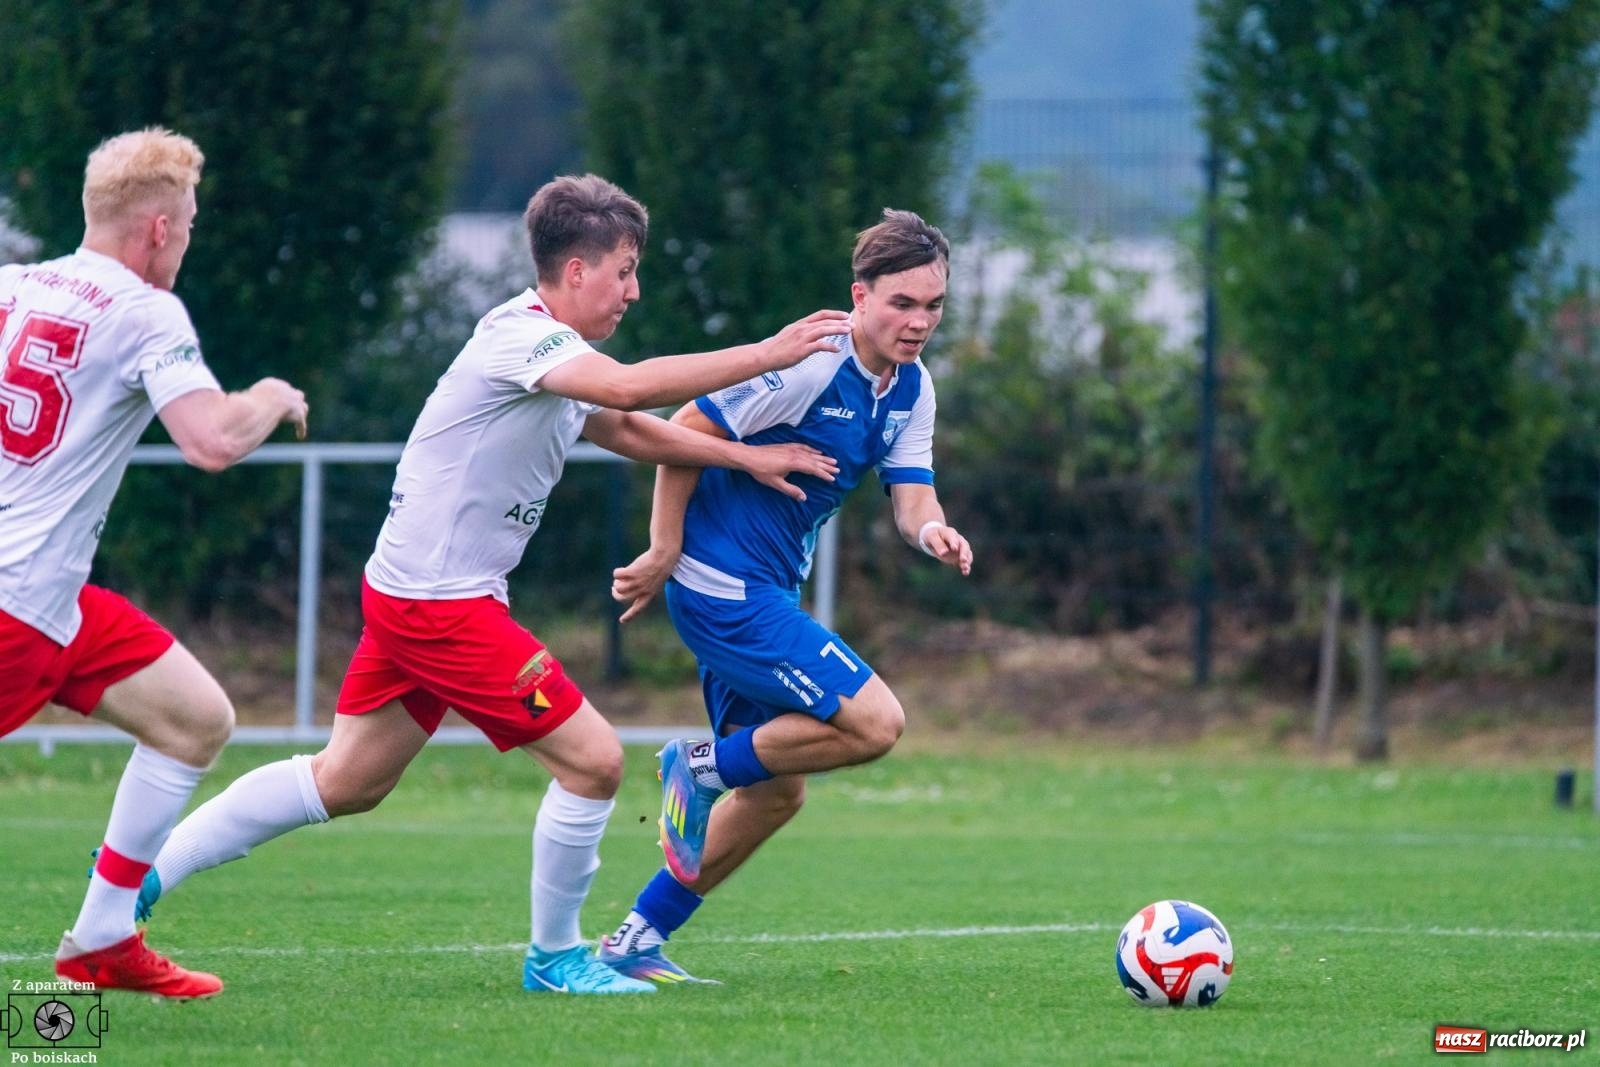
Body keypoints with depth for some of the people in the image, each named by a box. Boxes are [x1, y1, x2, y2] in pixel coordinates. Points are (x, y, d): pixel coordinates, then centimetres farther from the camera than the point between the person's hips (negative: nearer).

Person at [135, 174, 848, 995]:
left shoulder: (552, 355, 13)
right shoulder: (519, 335, -18)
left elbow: (629, 429, 28)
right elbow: (629, 388, -35)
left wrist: (748, 459, 20)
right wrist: (769, 354, -31)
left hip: (411, 593, 10)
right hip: (439, 603, -10)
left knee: (345, 783, 16)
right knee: (593, 759, -6)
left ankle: (146, 868, 19)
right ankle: (555, 957, 8)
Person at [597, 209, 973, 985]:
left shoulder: (911, 388, 7)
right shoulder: (810, 362, -20)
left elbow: (912, 498, 3)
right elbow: (686, 432, -16)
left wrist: (933, 532, -21)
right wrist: (663, 553, -14)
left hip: (765, 592, 10)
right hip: (722, 587, -10)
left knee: (777, 791, 13)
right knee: (875, 723, -16)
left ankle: (636, 942, 20)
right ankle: (703, 767, 0)